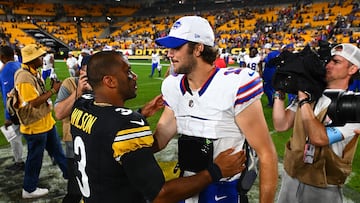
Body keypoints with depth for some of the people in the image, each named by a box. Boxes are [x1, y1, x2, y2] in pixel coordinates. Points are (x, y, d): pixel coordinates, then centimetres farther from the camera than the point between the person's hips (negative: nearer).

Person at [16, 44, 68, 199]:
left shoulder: (34, 72, 5)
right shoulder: (24, 77, -25)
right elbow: (35, 102, -27)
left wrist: (53, 90, -2)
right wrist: (53, 90, -21)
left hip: (46, 122, 9)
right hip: (35, 126, -9)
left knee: (57, 150, 22)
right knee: (35, 158, 8)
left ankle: (69, 173, 39)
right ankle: (29, 189, 28)